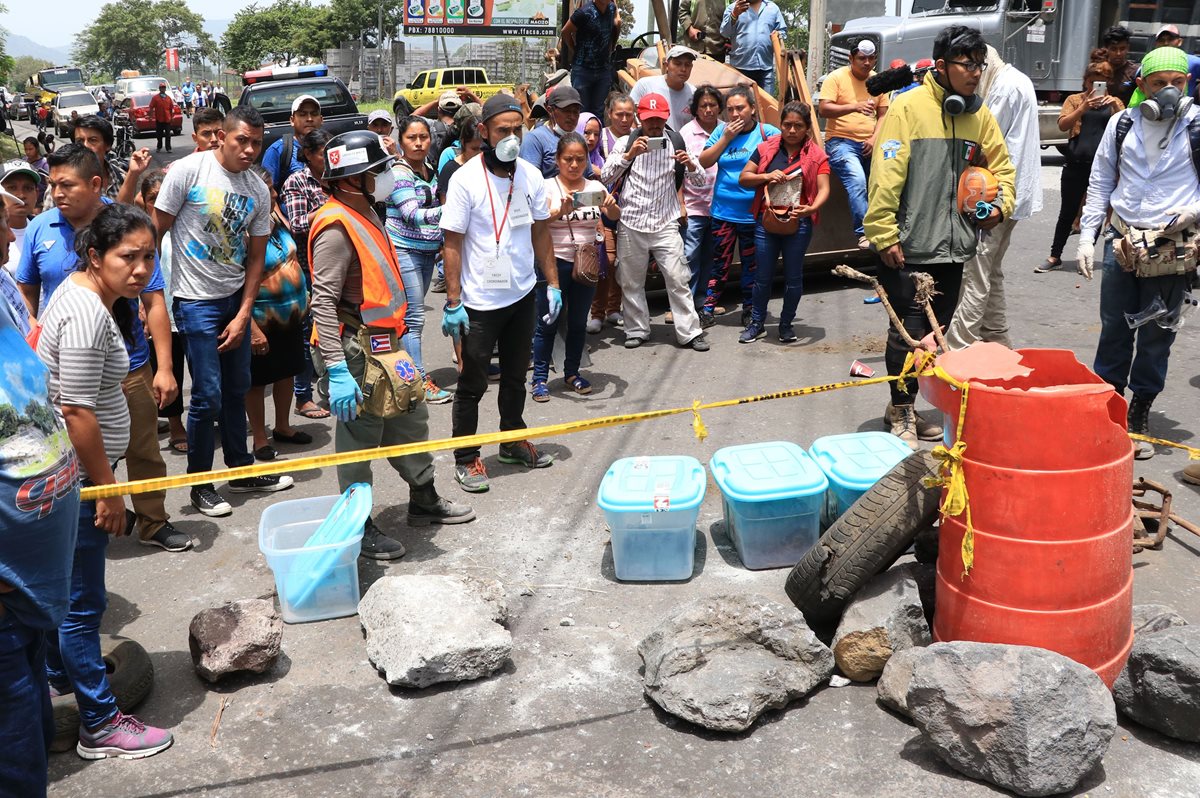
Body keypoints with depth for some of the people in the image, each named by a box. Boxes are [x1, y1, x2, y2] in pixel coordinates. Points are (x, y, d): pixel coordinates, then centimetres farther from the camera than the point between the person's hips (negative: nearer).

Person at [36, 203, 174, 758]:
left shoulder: (86, 290, 8)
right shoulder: (87, 315, -24)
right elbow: (76, 412, -26)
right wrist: (107, 489, -18)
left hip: (65, 473, 10)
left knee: (64, 585, 26)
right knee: (83, 602, 0)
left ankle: (59, 674, 45)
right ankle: (100, 727, 12)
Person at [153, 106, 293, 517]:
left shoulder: (258, 191, 2)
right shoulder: (188, 171, -12)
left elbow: (255, 258, 5)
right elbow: (156, 232, -8)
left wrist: (243, 315, -2)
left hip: (236, 298, 5)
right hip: (196, 300, -5)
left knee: (237, 388, 15)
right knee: (208, 395, -3)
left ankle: (241, 468, 31)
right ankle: (200, 486, 12)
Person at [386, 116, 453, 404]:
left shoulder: (430, 170, 11)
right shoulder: (399, 173, -14)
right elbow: (413, 216, -25)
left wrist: (441, 243, 24)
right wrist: (446, 210, -40)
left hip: (427, 251, 8)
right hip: (404, 252, -8)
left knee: (411, 316, 13)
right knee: (413, 318, -6)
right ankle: (421, 381, -1)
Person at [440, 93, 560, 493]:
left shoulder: (531, 176, 1)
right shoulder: (465, 180, -14)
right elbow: (453, 244, -13)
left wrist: (552, 284, 6)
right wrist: (453, 303, -15)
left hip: (522, 295, 5)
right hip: (479, 302, -5)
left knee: (515, 375, 20)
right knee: (472, 384, 6)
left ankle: (513, 441, 38)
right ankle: (466, 459, 19)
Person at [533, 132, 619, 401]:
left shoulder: (594, 187, 6)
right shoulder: (548, 187, -6)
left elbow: (615, 216, -4)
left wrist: (612, 206, -26)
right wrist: (561, 211, -38)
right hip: (556, 261, -4)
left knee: (579, 322, 13)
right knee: (549, 323, 1)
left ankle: (572, 372, 27)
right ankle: (540, 377, 10)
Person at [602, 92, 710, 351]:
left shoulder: (677, 143, 2)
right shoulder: (626, 142, 0)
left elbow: (699, 180, 2)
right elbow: (606, 177, -8)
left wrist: (690, 165, -20)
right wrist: (629, 154, -20)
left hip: (666, 224, 0)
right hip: (631, 224, 0)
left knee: (678, 279, -2)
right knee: (631, 281, 8)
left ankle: (690, 332, 5)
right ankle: (637, 330, 22)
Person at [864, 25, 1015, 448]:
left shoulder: (979, 114, 8)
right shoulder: (909, 106, -11)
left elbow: (1001, 166, 18)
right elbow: (886, 175, -14)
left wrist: (1001, 205, -1)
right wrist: (884, 234, -17)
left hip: (953, 248, 7)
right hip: (909, 248, -6)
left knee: (935, 332, 14)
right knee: (908, 333, -1)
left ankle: (907, 406, 29)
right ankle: (900, 413, 15)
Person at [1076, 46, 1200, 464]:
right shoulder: (1122, 123, 4)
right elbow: (1100, 184, 9)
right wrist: (1087, 237, 3)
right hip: (1123, 242, 2)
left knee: (1156, 337, 5)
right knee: (1114, 331, 9)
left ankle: (1139, 419, 17)